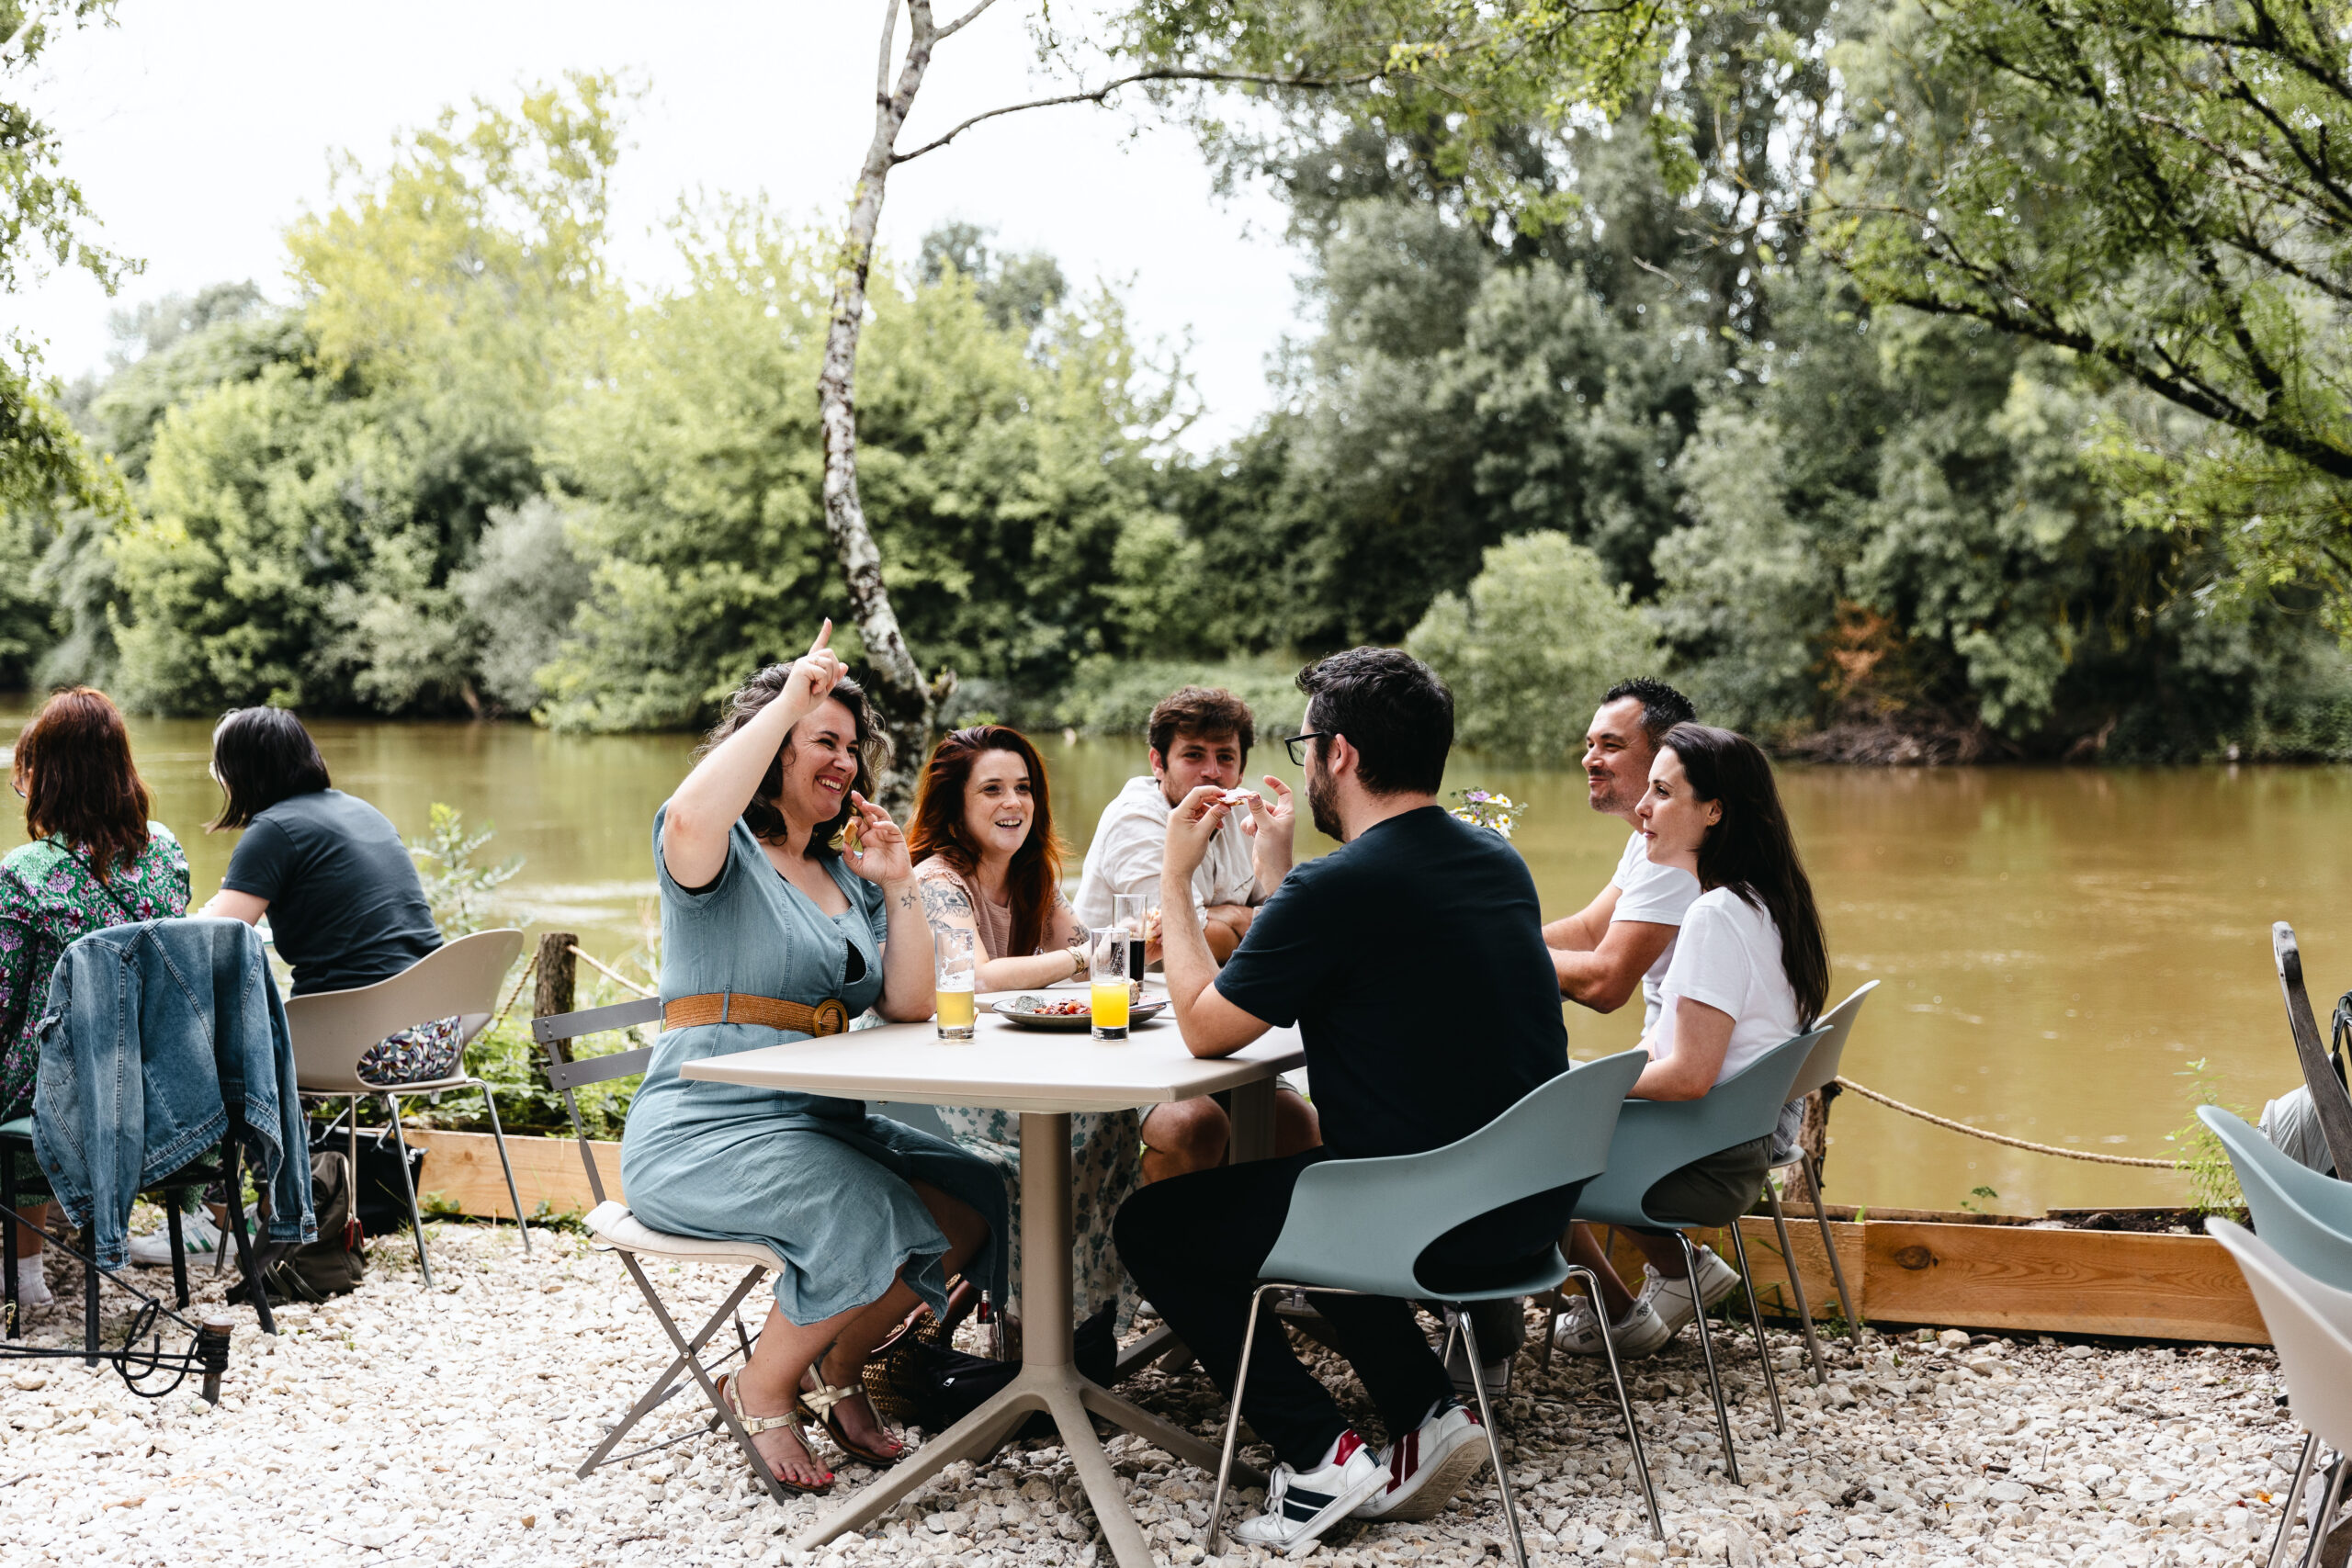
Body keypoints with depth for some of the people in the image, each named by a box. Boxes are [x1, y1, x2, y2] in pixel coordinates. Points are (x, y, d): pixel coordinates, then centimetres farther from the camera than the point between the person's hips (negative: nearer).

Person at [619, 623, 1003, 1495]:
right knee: (865, 1217, -30)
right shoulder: (723, 855, -4)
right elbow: (689, 819, -31)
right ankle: (763, 1393, -4)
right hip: (703, 1130, -8)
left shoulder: (847, 876, 18)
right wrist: (787, 701, -22)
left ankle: (836, 1372, 10)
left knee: (974, 1199, -10)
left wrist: (900, 885, -1)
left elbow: (909, 1007, 10)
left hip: (823, 1124, 8)